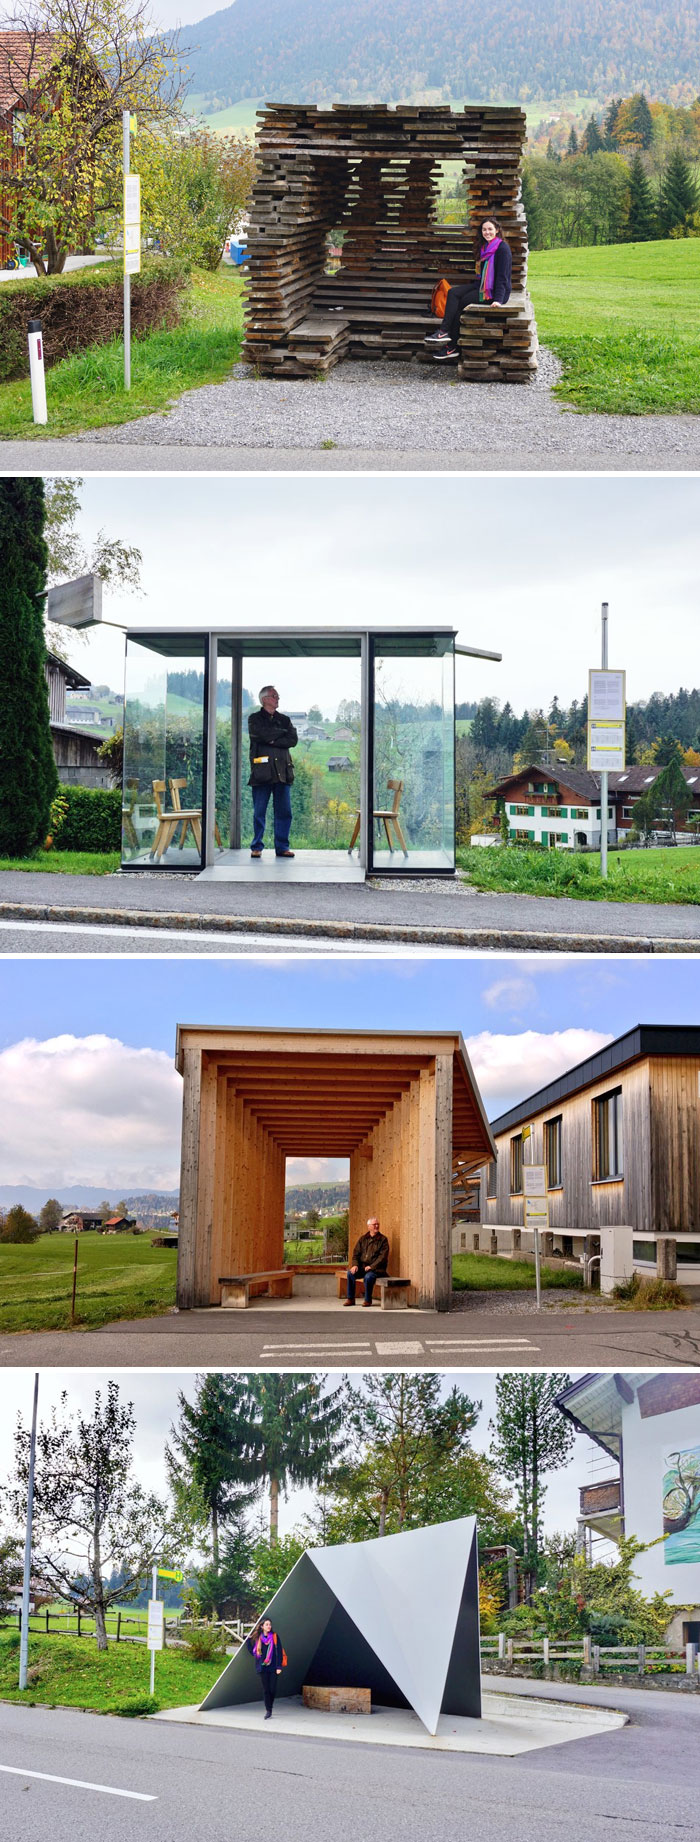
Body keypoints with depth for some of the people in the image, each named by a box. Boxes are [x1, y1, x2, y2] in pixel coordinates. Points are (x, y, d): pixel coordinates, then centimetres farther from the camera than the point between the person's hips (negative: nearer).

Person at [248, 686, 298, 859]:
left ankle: (282, 847, 7)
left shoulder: (285, 720, 19)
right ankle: (257, 847, 4)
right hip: (262, 771, -4)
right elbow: (260, 734, -12)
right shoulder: (255, 719, 8)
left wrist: (273, 740, -7)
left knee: (284, 812, 0)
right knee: (259, 812, -3)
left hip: (282, 771, 4)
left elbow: (293, 740, 4)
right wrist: (282, 733, 0)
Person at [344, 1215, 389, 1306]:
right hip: (362, 1267, 5)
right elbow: (356, 1253, 11)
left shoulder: (383, 1240, -1)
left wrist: (371, 1266, -18)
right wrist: (355, 1265, -8)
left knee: (368, 1277, -34)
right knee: (351, 1273, -20)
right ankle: (350, 1299, -9)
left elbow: (383, 1256, -9)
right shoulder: (363, 1239, 13)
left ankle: (367, 1300, -13)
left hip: (376, 1268, -5)